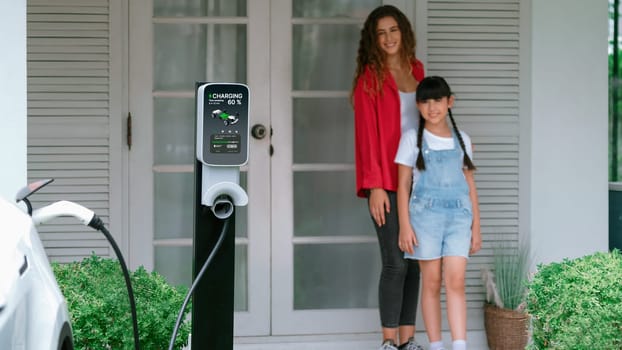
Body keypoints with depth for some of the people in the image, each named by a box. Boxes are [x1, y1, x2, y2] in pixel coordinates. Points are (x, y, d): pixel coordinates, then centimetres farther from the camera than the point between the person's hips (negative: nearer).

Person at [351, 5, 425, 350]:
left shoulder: (416, 71, 14)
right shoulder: (370, 77, -2)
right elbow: (366, 133, -7)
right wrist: (374, 185, -13)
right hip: (387, 180, -5)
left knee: (414, 261, 5)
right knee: (396, 262, -8)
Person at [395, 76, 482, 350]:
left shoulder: (461, 140, 12)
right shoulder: (412, 139, 5)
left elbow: (470, 184, 14)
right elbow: (403, 184, 3)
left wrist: (476, 226, 10)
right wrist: (405, 226, -5)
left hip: (458, 216, 1)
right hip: (425, 215, -1)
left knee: (456, 282, -9)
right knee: (431, 282, 2)